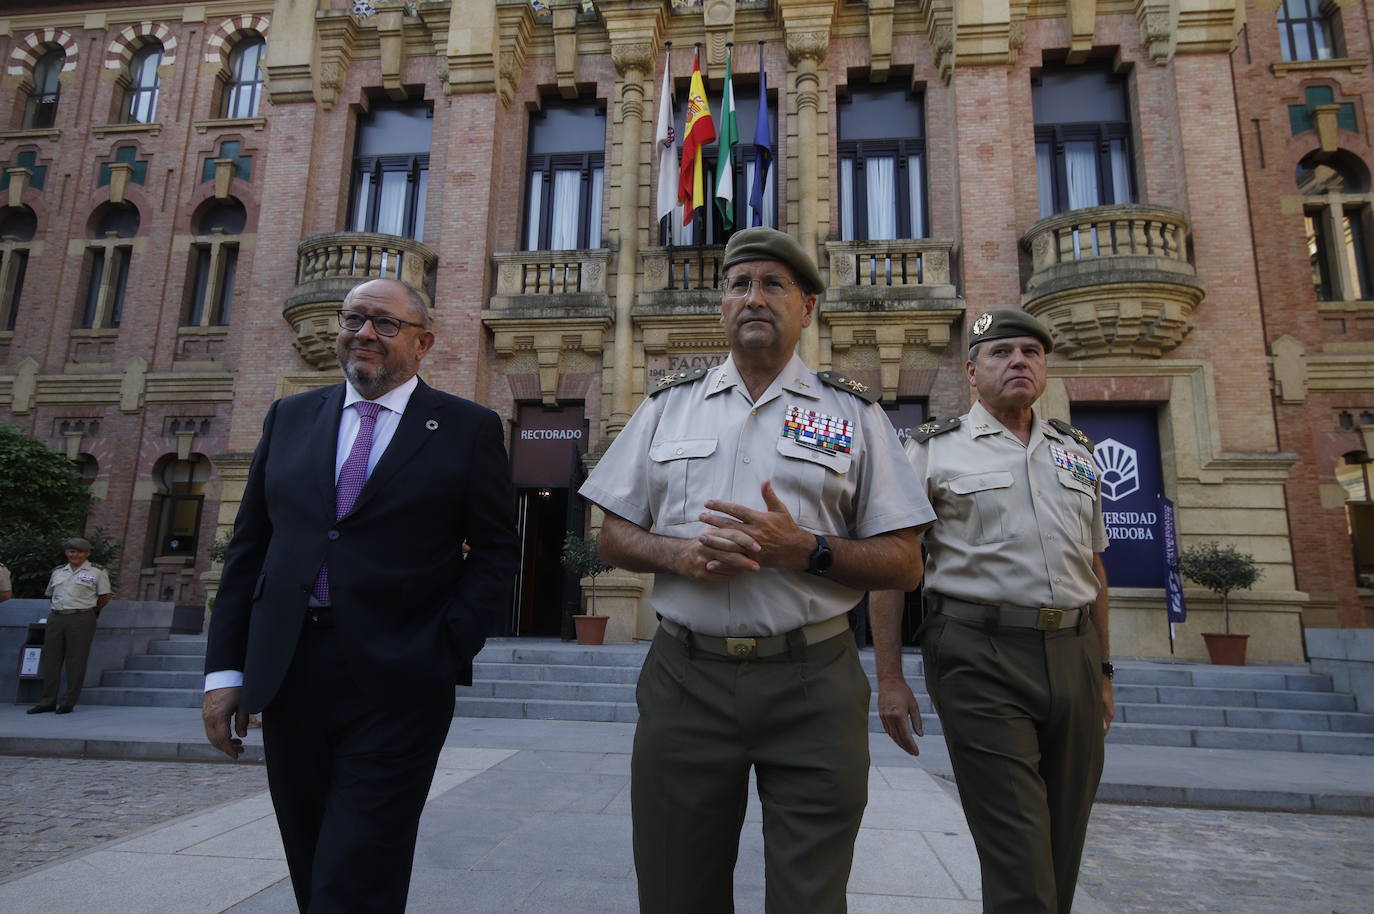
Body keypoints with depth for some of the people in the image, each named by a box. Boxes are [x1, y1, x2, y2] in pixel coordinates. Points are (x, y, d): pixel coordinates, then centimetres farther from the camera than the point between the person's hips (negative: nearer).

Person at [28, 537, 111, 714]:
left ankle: (68, 703, 3)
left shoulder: (97, 572, 2)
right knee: (51, 660, 6)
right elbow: (51, 594, 24)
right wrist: (56, 611, 17)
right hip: (55, 618, 5)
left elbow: (105, 597, 4)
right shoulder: (57, 572, 16)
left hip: (81, 619, -5)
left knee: (75, 662, -3)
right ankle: (48, 701, 15)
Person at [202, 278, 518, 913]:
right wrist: (225, 667, 7)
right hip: (287, 682, 5)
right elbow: (248, 547, 11)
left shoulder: (469, 429, 0)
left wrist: (447, 652, -10)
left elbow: (494, 550, 0)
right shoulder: (289, 418, 11)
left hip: (397, 688, -4)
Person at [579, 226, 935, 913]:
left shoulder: (852, 412, 5)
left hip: (812, 686, -1)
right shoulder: (668, 405, 10)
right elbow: (613, 538, 10)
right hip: (683, 681, 2)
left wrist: (805, 549, -16)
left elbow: (904, 565, 1)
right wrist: (680, 553, -10)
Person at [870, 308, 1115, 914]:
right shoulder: (933, 450, 0)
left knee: (1064, 845, 15)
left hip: (1073, 654, 5)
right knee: (1018, 862, -4)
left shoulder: (1076, 451, 16)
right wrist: (889, 677, -9)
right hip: (982, 658, -5)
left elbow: (1094, 566, 21)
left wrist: (1102, 669, 18)